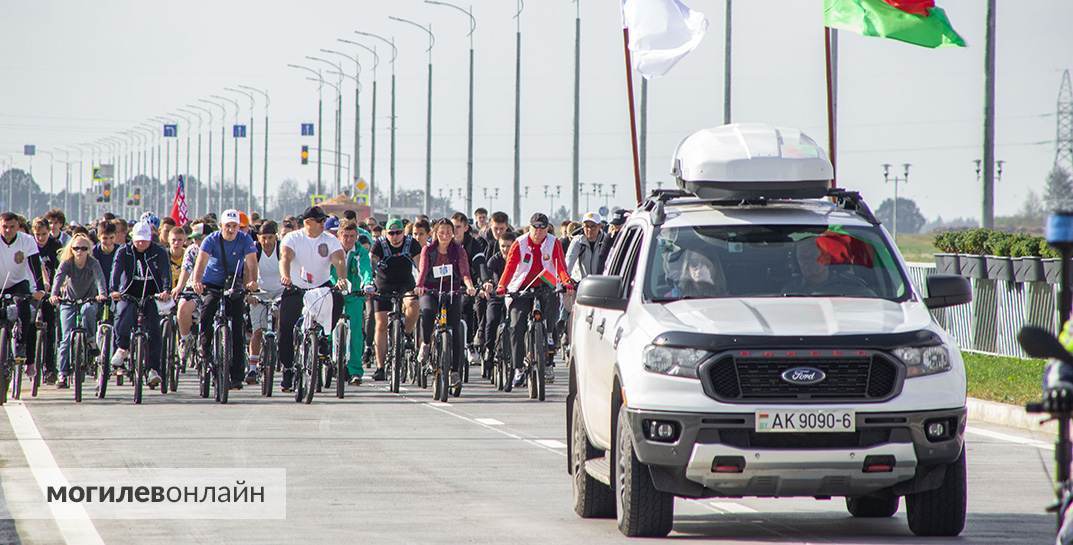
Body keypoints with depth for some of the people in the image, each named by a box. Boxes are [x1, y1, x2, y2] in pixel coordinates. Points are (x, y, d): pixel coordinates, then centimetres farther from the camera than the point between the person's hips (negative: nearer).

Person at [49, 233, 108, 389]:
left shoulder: (93, 263, -16)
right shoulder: (66, 263, -14)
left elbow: (100, 278, -33)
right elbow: (59, 277, -30)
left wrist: (102, 294, -53)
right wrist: (54, 294, -50)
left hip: (89, 299, -1)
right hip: (69, 301, 1)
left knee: (87, 310, -37)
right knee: (67, 338, -7)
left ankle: (92, 340, -15)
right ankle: (63, 374, -4)